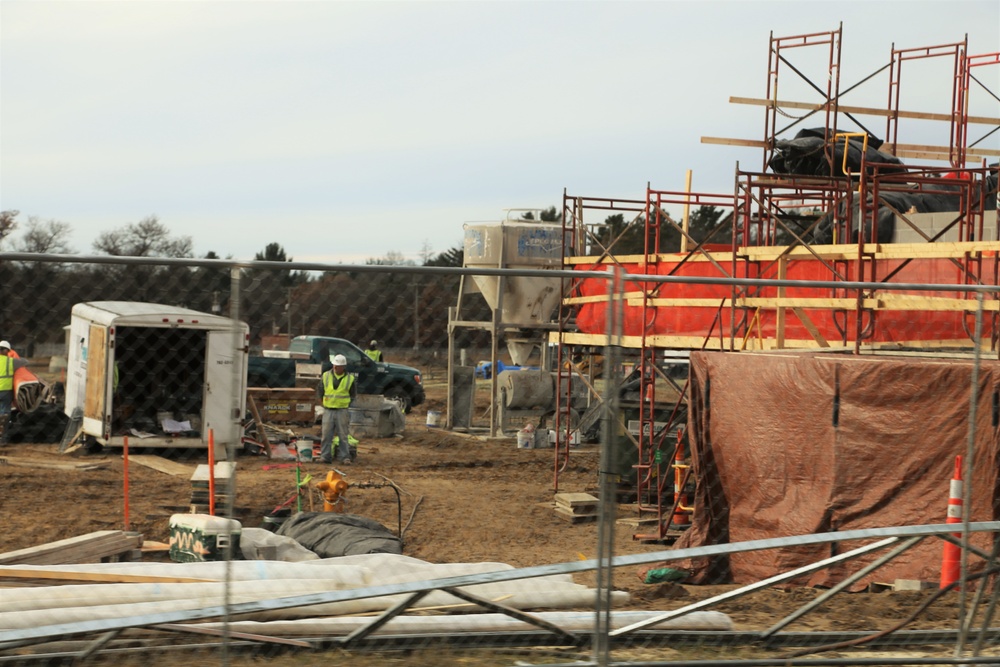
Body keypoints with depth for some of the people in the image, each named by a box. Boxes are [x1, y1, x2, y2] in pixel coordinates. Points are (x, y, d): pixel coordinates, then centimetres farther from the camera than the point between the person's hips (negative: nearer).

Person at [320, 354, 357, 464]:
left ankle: (344, 457, 6)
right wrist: (325, 402, 6)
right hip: (328, 410, 1)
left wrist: (346, 403, 2)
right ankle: (325, 456, 3)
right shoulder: (326, 376, 4)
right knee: (326, 434, -1)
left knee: (343, 435, 2)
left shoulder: (349, 379, 1)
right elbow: (320, 391, 14)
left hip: (342, 411, -1)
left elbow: (353, 394, 11)